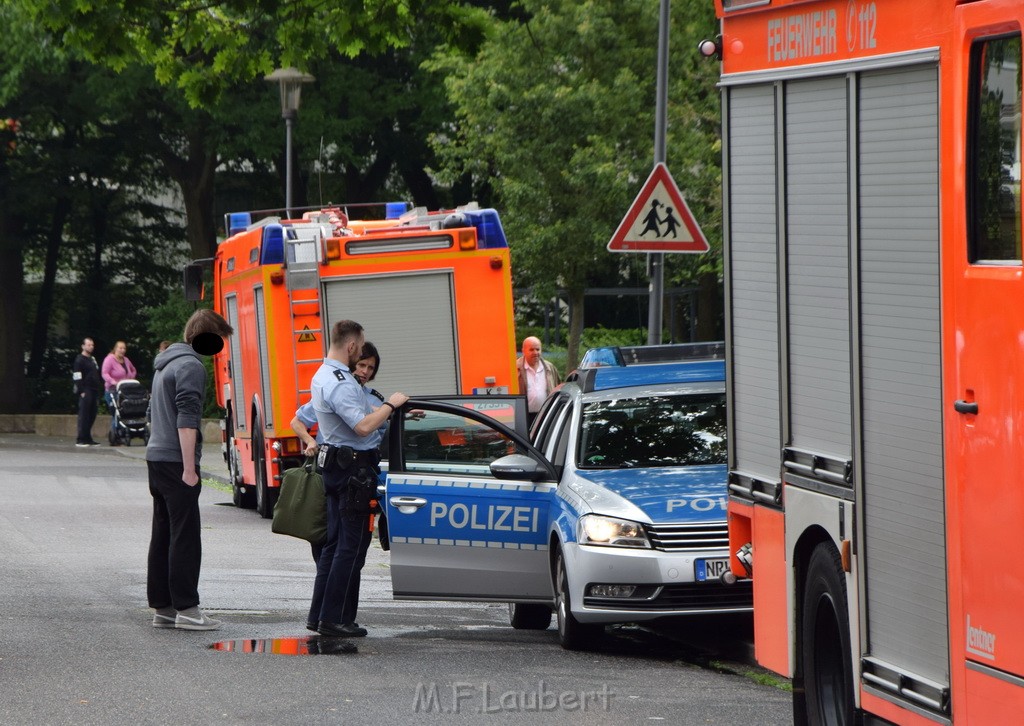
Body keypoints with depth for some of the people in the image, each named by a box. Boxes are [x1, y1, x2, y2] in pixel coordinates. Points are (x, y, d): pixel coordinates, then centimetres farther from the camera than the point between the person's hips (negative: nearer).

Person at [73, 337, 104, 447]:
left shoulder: (93, 359, 22)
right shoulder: (79, 360, -4)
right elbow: (77, 377, -11)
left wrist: (99, 390, 17)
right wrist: (81, 391, -17)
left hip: (94, 391, 8)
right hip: (85, 391, -8)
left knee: (92, 416, 8)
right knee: (84, 415, -9)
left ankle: (87, 438, 12)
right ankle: (80, 439, -9)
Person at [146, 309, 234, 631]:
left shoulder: (165, 365, 20)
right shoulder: (191, 366, -12)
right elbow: (186, 420, -19)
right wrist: (189, 468, -20)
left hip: (156, 459, 10)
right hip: (176, 460, -10)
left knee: (163, 535, 11)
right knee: (185, 536, -8)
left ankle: (162, 607, 12)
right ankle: (186, 608, -9)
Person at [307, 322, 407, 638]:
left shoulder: (323, 376, 14)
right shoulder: (339, 383, -20)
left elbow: (360, 412, 24)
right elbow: (363, 426, -29)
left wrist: (399, 410, 22)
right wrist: (390, 404, -15)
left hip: (335, 466, 11)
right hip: (353, 467, -11)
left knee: (335, 541, 15)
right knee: (352, 544, -6)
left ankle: (319, 614, 17)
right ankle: (334, 619, -5)